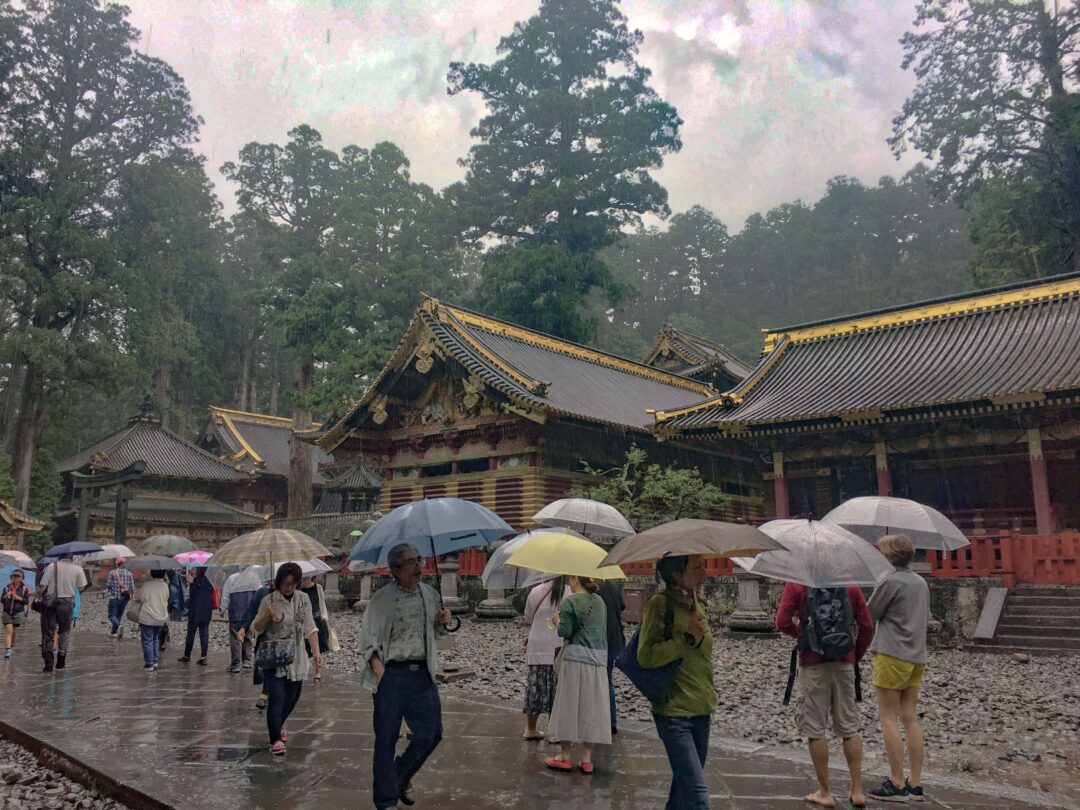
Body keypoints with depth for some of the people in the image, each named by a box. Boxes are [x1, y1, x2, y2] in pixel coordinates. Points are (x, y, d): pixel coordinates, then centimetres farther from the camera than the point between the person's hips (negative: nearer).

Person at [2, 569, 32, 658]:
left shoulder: (24, 588, -1)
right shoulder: (7, 587, 2)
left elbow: (27, 601, 0)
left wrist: (19, 598, -17)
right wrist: (6, 596, -17)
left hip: (18, 613, 0)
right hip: (7, 612, 0)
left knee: (14, 632, 8)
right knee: (8, 631, -8)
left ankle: (12, 646, 29)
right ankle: (7, 650, -11)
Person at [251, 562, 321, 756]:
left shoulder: (303, 599, 1)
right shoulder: (269, 600, -9)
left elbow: (310, 627, 2)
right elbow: (256, 628, -3)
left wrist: (316, 651, -7)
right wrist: (267, 616, -23)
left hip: (295, 658, 4)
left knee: (292, 696, 14)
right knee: (277, 698, -13)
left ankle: (278, 725, 40)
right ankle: (276, 739, -3)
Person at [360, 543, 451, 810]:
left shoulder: (430, 593, 7)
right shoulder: (382, 599, -9)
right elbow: (369, 641, -9)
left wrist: (442, 623, -1)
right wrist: (381, 673, -19)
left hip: (423, 672, 5)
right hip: (392, 674, -5)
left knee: (431, 732, 10)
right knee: (387, 738, 3)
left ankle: (402, 777, 35)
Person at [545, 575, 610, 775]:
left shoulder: (570, 601, -8)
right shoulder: (600, 602, 12)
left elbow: (565, 631, -12)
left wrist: (557, 620, 7)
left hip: (576, 657, -5)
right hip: (599, 659, 5)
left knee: (569, 705, 5)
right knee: (591, 707, 9)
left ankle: (565, 756, 13)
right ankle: (586, 759, 13)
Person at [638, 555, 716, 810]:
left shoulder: (697, 605, 12)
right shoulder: (660, 604, -12)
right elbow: (645, 656, -18)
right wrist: (687, 638, -19)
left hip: (701, 712, 8)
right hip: (674, 713, -8)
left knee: (684, 785, 15)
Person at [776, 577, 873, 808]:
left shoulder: (797, 584, -3)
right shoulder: (850, 584, 4)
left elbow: (783, 622, -13)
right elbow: (866, 627, 1)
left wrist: (800, 632, 6)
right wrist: (856, 655, 13)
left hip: (813, 664, -3)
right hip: (844, 664, 3)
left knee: (815, 729, 6)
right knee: (850, 727, 13)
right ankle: (857, 790, 15)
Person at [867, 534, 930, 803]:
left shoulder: (890, 581, -14)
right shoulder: (921, 582, 11)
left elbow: (869, 614, -7)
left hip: (892, 655, -8)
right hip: (917, 656, 8)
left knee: (889, 718, -1)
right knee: (910, 718, 9)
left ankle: (897, 784, 1)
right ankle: (915, 785, 12)